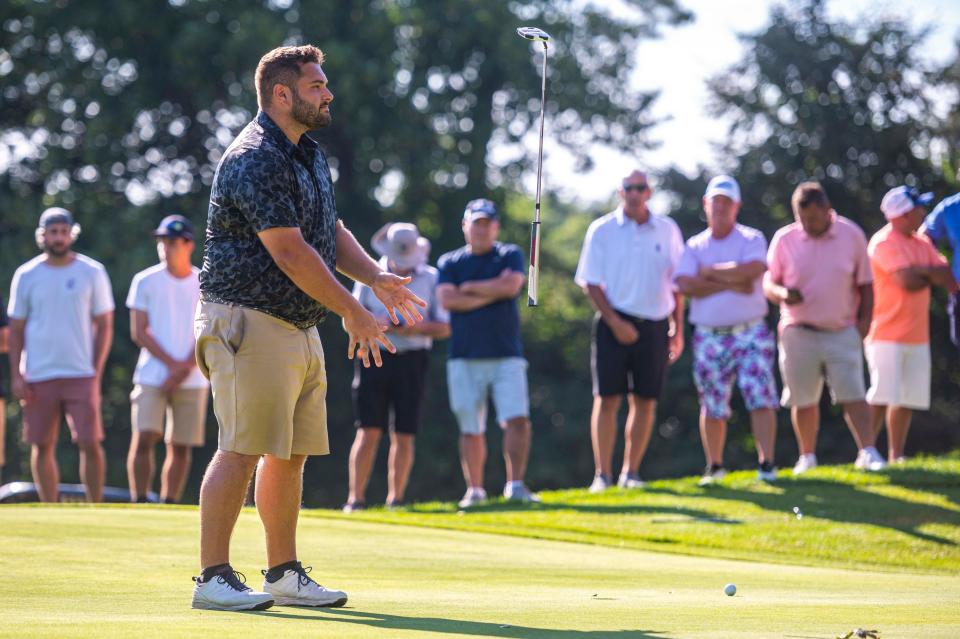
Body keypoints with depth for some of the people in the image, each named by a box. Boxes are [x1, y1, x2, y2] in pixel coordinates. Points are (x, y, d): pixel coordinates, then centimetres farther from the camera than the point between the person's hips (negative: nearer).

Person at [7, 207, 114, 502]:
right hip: (38, 377, 1)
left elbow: (104, 325, 6)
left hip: (81, 375, -1)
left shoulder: (92, 272, 4)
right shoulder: (26, 276, 6)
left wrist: (96, 372, -2)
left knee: (90, 443, -8)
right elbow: (16, 330, 9)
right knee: (42, 446, 2)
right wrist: (16, 375, -1)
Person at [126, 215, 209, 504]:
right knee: (143, 438, -14)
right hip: (152, 377, -1)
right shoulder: (145, 281, 3)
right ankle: (139, 504, -11)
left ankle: (169, 506, 7)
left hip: (193, 381, 1)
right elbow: (139, 332, -1)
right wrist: (173, 363, -10)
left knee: (181, 446, 0)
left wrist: (183, 371, -10)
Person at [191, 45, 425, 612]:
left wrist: (377, 278, 5)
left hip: (300, 326, 10)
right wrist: (353, 312, -14)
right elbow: (288, 252, -19)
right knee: (243, 449, -12)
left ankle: (285, 575, 16)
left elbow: (330, 231, 23)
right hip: (249, 323, -10)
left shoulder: (310, 154, 17)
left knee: (291, 454, 10)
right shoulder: (255, 160, -16)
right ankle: (213, 578, -10)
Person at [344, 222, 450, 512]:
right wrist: (377, 323, -12)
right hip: (375, 356, -1)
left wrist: (418, 327, -14)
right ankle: (355, 498, -7)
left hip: (412, 360, 1)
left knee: (404, 435, -1)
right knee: (369, 431, -8)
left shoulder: (431, 279, 7)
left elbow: (444, 328, 6)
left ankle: (395, 499, 7)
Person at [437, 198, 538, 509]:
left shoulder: (510, 255, 9)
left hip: (506, 356, -1)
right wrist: (492, 292, -7)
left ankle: (515, 485, -12)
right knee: (471, 430, 3)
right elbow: (447, 300, -6)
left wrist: (469, 288, -3)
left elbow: (511, 285, -11)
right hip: (465, 358, 1)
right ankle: (474, 490, 10)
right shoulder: (450, 262, 11)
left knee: (517, 420, -14)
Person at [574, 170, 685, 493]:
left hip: (654, 326, 2)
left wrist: (677, 330, 8)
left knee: (645, 401, 2)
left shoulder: (667, 230, 8)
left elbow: (676, 284, 13)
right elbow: (591, 283, -1)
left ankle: (631, 472, 11)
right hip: (615, 323, -2)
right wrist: (615, 323, -11)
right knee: (607, 398, -6)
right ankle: (603, 474, -3)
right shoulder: (602, 230, 1)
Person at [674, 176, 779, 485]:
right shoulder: (694, 247, 10)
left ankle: (766, 463, -11)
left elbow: (751, 270, -19)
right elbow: (685, 285, -8)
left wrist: (710, 272, -8)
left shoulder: (751, 239, 3)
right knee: (713, 406, 7)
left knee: (761, 398, -12)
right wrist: (730, 283, -14)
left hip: (750, 333, -2)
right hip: (709, 337, 2)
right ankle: (714, 466, 19)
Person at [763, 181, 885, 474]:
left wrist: (864, 320, -1)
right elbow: (768, 283, 2)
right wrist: (782, 294, -21)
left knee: (853, 395, -11)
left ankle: (868, 451, -14)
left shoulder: (851, 235, -1)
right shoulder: (784, 239, -2)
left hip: (842, 332, -1)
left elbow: (865, 283, 8)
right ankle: (807, 457, 19)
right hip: (798, 332, 1)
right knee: (803, 401, 6)